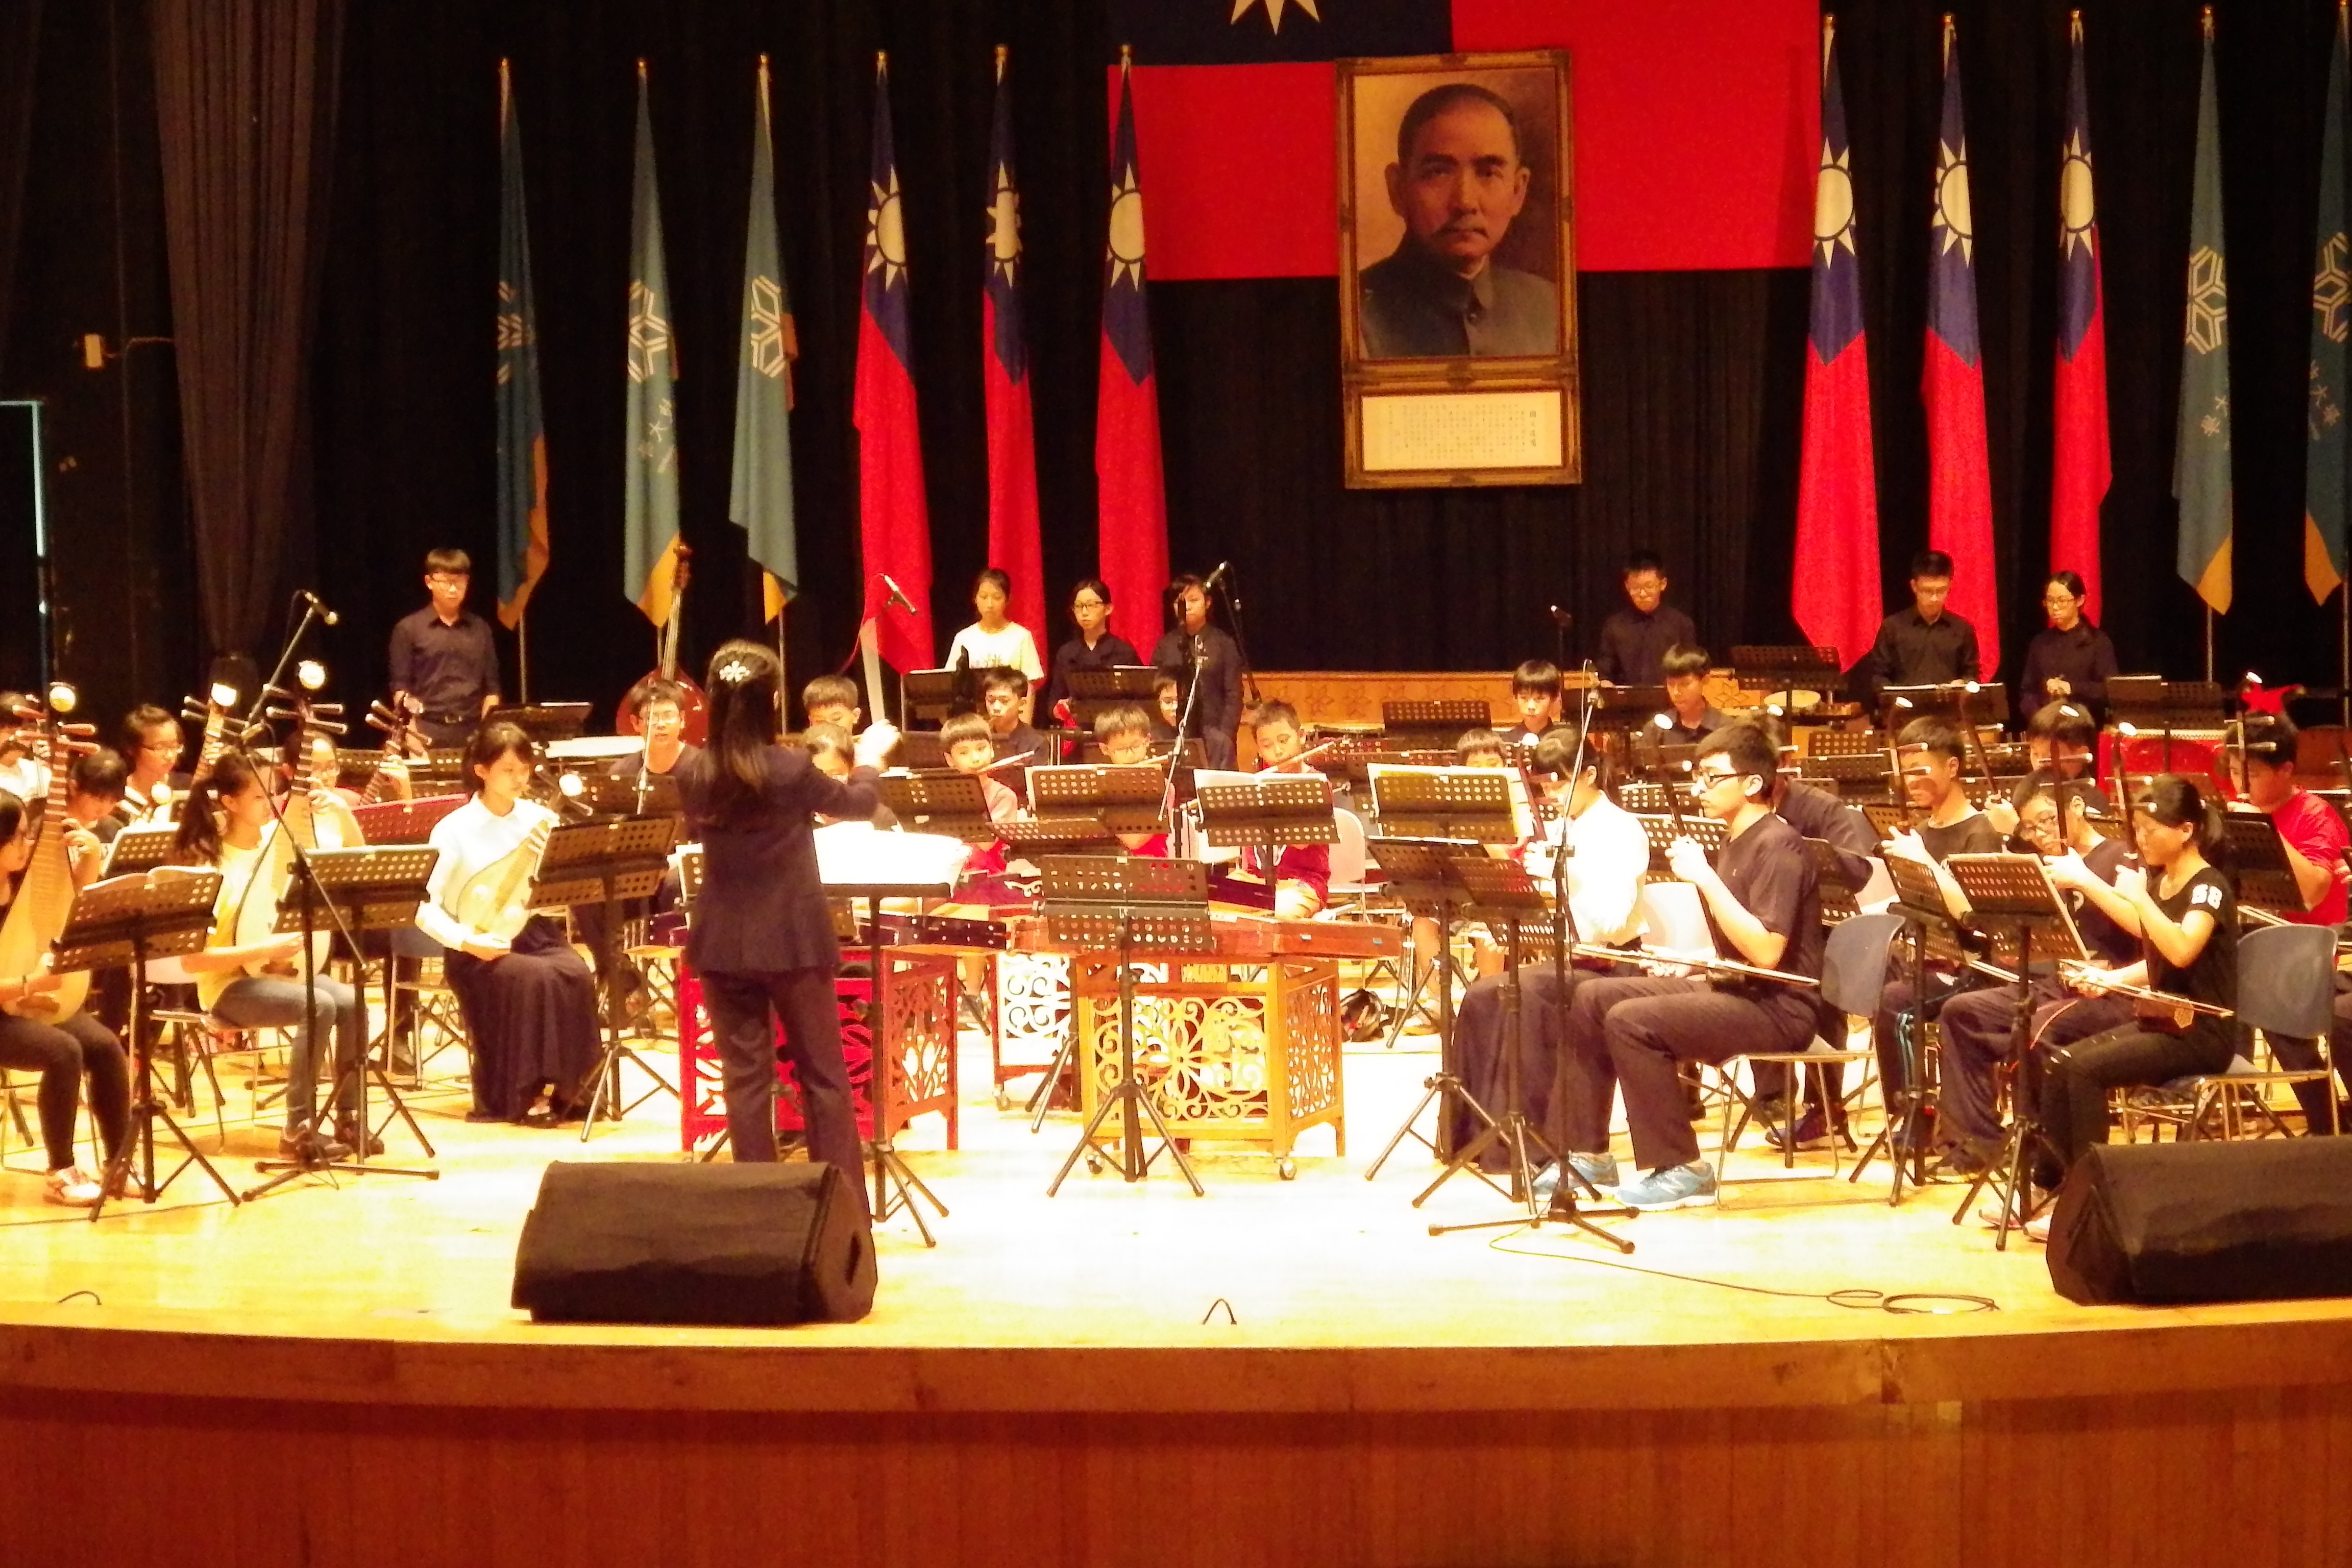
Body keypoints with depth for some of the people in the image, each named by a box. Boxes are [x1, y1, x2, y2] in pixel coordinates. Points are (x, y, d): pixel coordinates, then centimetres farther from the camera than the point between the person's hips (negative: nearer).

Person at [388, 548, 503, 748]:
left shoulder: (480, 630, 12)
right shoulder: (409, 629, 4)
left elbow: (491, 688, 13)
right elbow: (401, 688, 2)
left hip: (472, 733, 2)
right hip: (427, 732, -2)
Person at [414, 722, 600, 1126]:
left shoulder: (541, 819, 4)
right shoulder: (455, 830, -7)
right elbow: (424, 907, -8)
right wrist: (466, 941, -21)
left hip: (536, 932, 3)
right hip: (480, 949, -3)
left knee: (576, 975, -28)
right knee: (534, 977, -33)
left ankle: (569, 1085, -14)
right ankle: (525, 1093, -19)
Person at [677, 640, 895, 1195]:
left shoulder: (695, 775, -3)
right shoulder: (791, 769, -14)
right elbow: (859, 802, 4)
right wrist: (870, 758, 24)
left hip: (724, 944, 3)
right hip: (793, 940, -3)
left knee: (745, 1077, 7)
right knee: (823, 1076, 8)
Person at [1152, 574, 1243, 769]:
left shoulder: (1223, 643, 3)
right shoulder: (1165, 645, 9)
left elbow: (1233, 695, 0)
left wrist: (1225, 736, -8)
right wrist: (1161, 705, -8)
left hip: (1213, 732, -2)